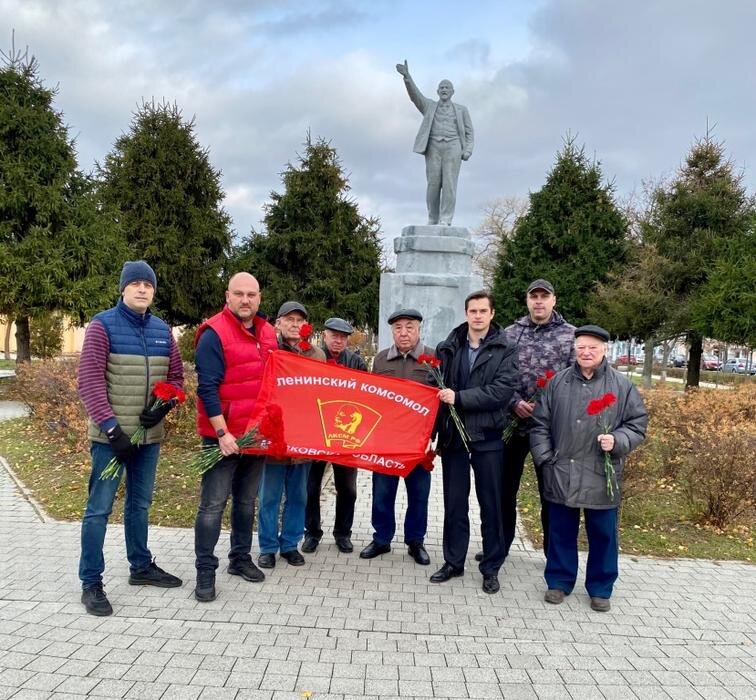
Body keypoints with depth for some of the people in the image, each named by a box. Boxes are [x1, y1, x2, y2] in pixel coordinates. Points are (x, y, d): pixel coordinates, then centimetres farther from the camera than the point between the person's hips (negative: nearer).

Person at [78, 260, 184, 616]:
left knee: (140, 504, 18)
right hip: (111, 435, -5)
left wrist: (164, 406, -7)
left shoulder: (162, 330, 8)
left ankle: (141, 567, 32)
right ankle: (90, 583, 9)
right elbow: (89, 380, -14)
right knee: (99, 508, 0)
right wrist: (110, 425, -20)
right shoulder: (103, 325, -8)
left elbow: (176, 376, 13)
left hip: (149, 434, 6)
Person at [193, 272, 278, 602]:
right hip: (224, 434, -7)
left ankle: (240, 558, 28)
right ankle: (205, 570, 7)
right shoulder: (214, 334, -12)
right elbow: (207, 388, -17)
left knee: (247, 500, 16)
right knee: (213, 504, -3)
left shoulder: (268, 333, 9)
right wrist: (222, 432, -21)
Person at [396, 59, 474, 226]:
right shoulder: (429, 106, 18)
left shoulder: (461, 110, 19)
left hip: (453, 147, 0)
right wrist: (407, 76, -16)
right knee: (433, 185, -6)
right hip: (433, 148, 1)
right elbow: (415, 94, 1)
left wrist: (468, 151, -3)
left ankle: (446, 221, -16)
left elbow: (469, 133, 15)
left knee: (449, 184, -12)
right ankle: (432, 221, -1)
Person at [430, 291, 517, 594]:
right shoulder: (447, 348, 5)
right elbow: (435, 388, 5)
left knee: (491, 504, 8)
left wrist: (459, 397, -18)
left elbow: (501, 391, -13)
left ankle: (491, 567, 21)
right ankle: (453, 562, 25)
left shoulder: (506, 350, -1)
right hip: (452, 435, 2)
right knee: (454, 503, 11)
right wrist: (432, 431, -2)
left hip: (487, 437, -2)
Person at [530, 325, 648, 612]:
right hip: (561, 475, 1)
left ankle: (600, 588, 28)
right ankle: (559, 581, 30)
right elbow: (540, 424, 7)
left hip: (602, 477, -1)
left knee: (603, 534, 11)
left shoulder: (622, 385, -1)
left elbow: (637, 424, 4)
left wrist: (617, 441, -14)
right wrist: (545, 457, -1)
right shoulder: (558, 382, 3)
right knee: (561, 532, 13)